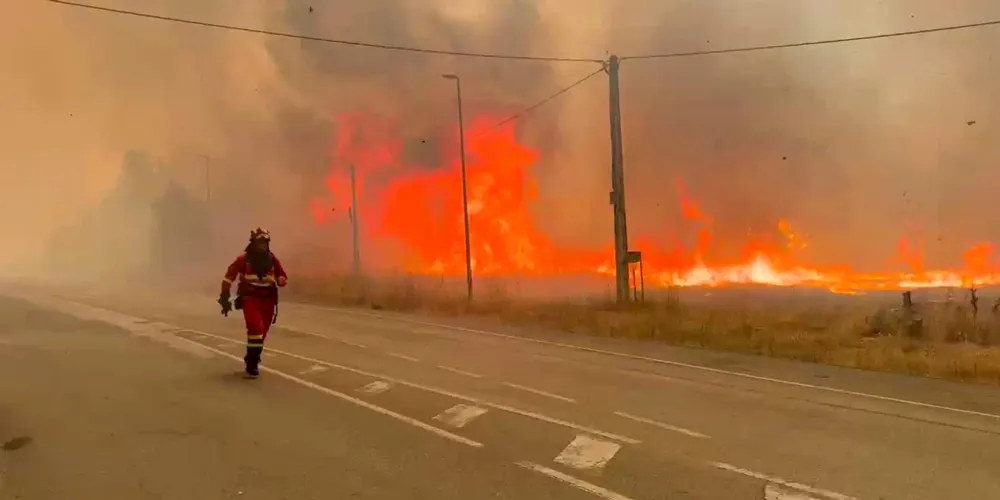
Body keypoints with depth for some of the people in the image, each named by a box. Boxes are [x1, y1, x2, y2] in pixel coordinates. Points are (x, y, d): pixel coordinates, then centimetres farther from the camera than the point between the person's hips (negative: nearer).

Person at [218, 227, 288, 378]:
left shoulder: (272, 259, 3)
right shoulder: (244, 259, -7)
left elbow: (284, 278, 9)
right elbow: (229, 276, -3)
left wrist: (279, 280, -17)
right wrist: (224, 298, -5)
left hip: (268, 300, 4)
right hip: (250, 299, -4)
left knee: (262, 333, 12)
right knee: (256, 328, -22)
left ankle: (252, 360, 35)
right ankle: (252, 364, -12)